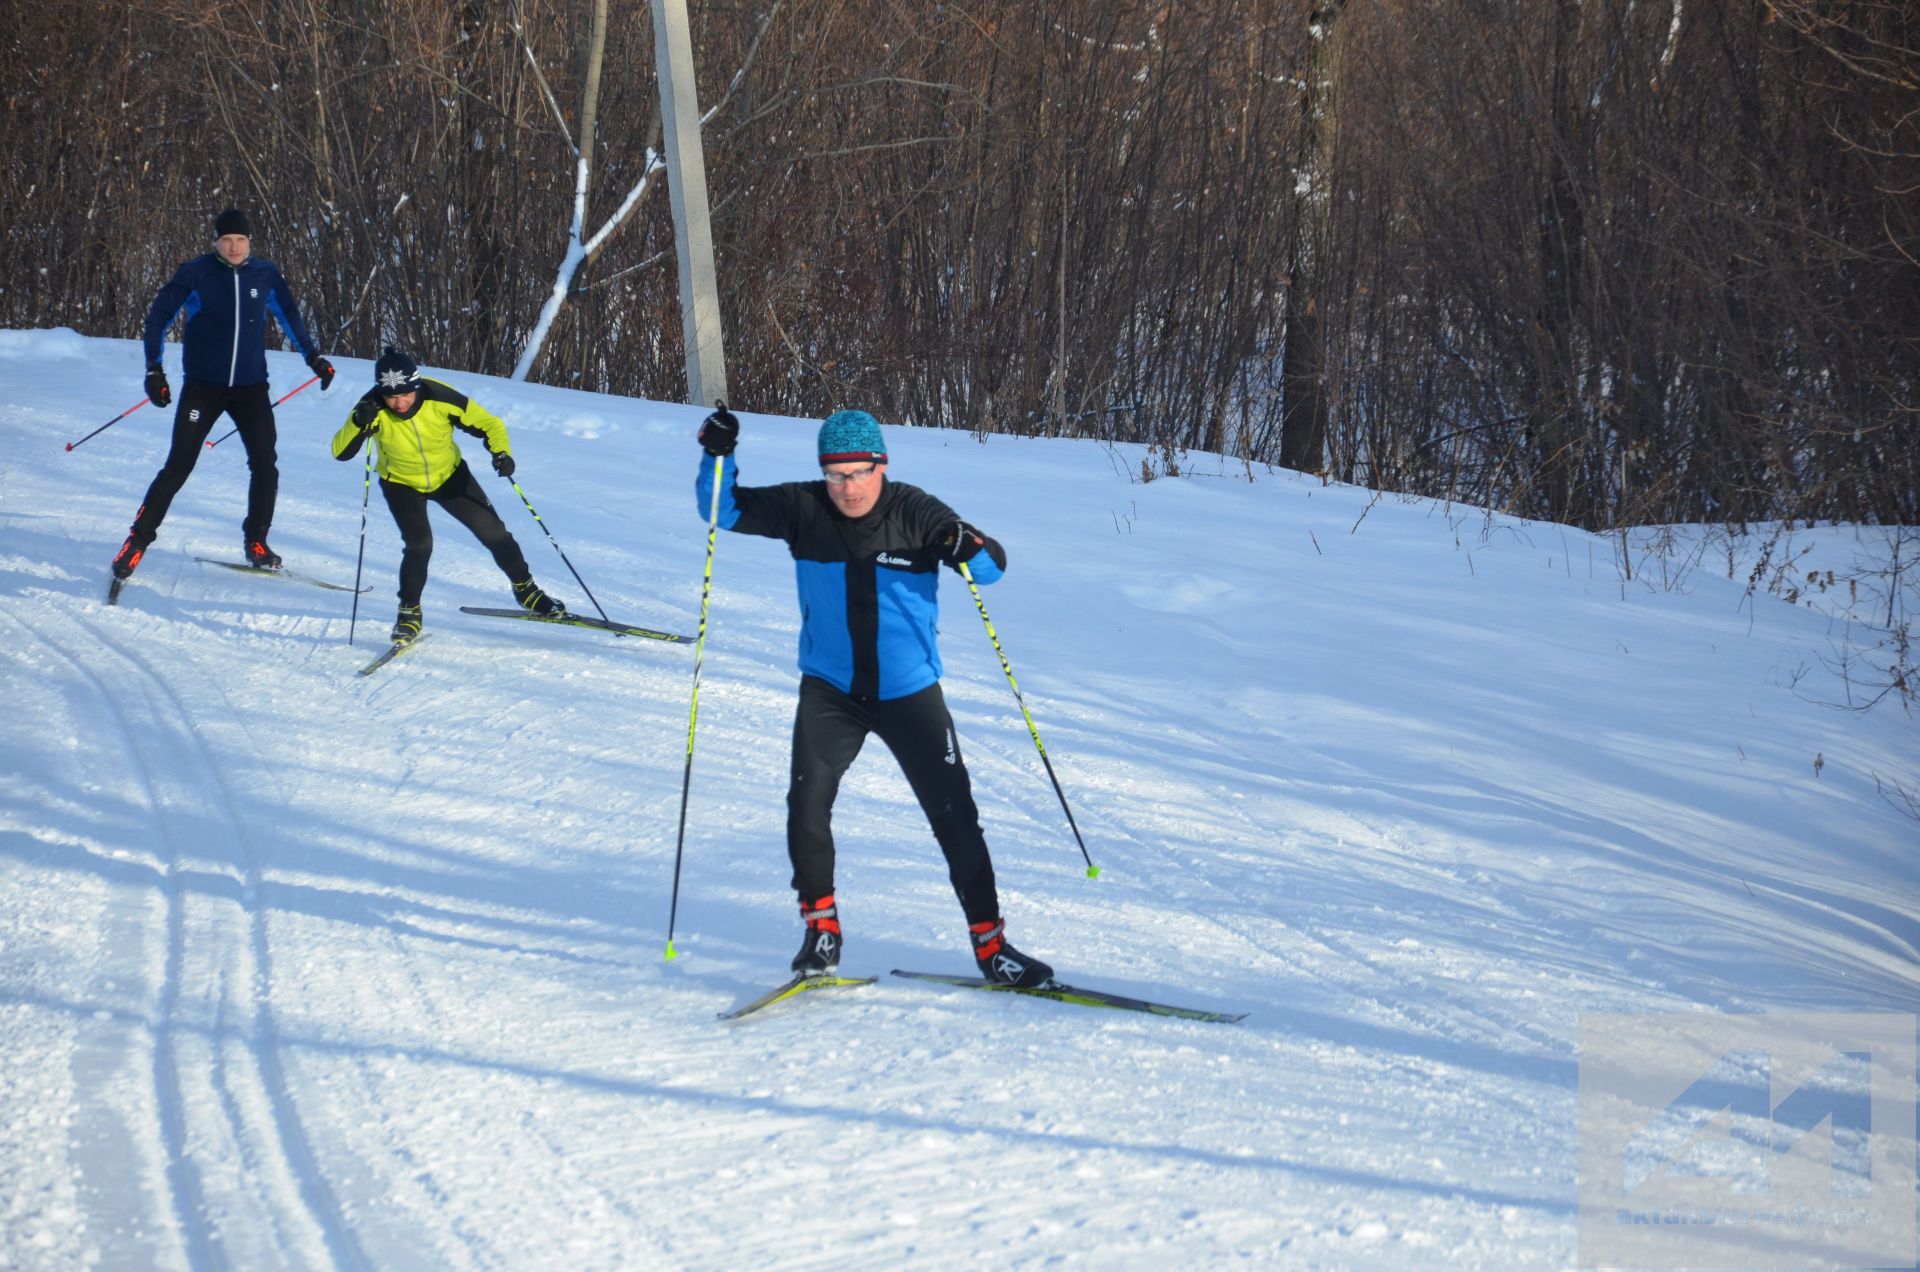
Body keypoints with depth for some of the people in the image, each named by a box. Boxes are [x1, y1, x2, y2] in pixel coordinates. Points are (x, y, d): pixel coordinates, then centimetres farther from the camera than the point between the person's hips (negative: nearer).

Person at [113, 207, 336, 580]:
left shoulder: (265, 275, 2)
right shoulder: (195, 274, -7)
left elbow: (289, 314, 19)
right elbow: (158, 317, -1)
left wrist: (313, 357, 24)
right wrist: (154, 369, -8)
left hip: (251, 386, 3)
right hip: (203, 385, -3)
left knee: (264, 464, -4)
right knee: (179, 465, -8)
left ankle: (256, 542, 12)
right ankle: (139, 538, 0)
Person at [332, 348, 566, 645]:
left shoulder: (440, 398, -30)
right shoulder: (373, 409, -29)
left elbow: (488, 423, -19)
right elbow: (340, 452, -30)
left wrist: (501, 452, -38)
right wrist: (358, 423, -47)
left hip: (449, 476, 1)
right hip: (402, 484, -1)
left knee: (493, 533, 0)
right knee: (419, 544, -22)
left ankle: (526, 591, 24)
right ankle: (409, 612, 0)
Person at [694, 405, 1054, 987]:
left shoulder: (915, 513, -10)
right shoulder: (803, 510, -5)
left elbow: (993, 565, -12)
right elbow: (724, 510, -2)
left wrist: (969, 549, -35)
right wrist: (718, 456, -19)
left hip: (910, 692, -1)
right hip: (830, 691, 1)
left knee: (954, 814, -2)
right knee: (807, 804, -14)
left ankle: (989, 941, 8)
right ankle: (821, 925, 6)